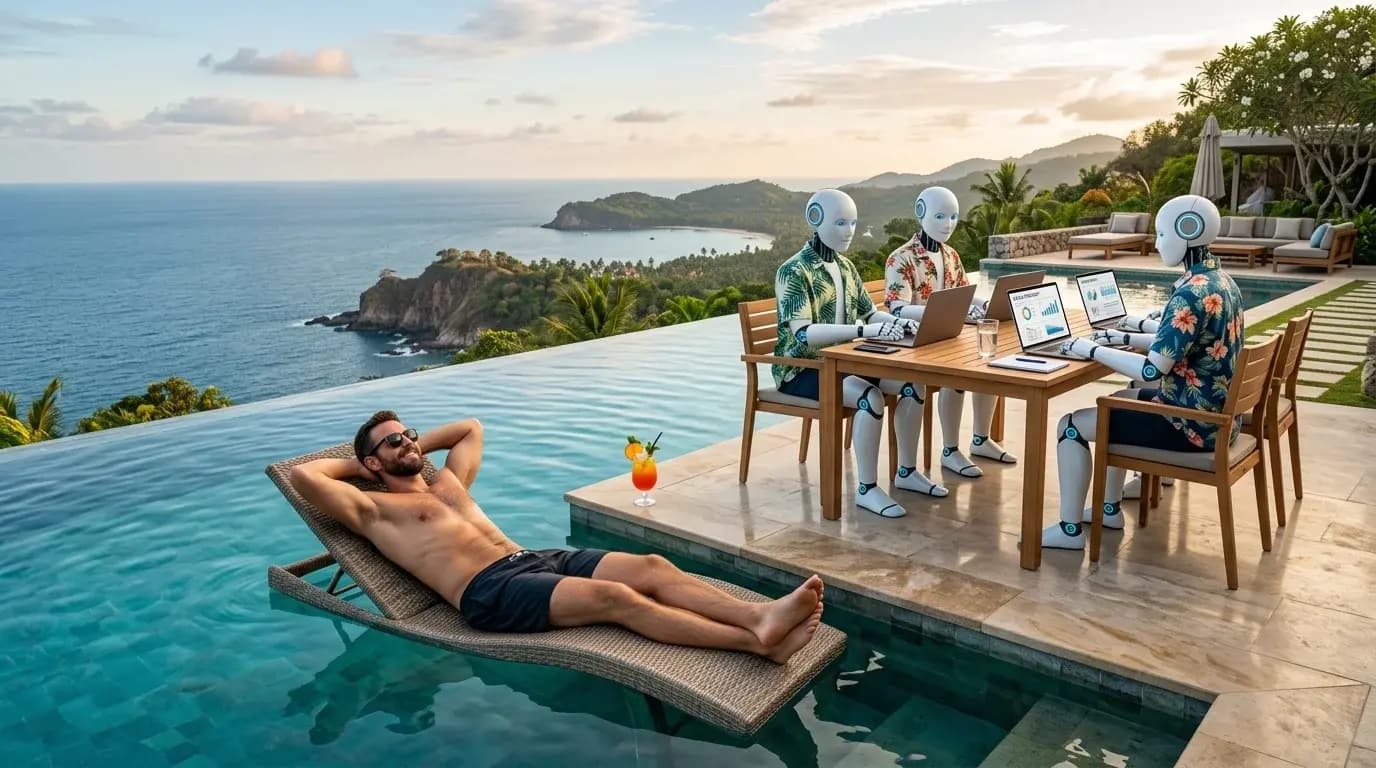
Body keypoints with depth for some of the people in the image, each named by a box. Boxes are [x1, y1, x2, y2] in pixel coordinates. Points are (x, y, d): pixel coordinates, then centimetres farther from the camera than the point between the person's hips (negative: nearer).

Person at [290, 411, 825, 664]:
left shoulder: (447, 484, 30)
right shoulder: (374, 510, 10)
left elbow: (471, 428, 45)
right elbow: (302, 474, -1)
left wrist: (417, 446, 37)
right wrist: (356, 462, 16)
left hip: (534, 559, 8)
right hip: (489, 592, -8)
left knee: (650, 567, -16)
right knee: (615, 597, -30)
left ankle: (760, 616, -31)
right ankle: (754, 641, -40)